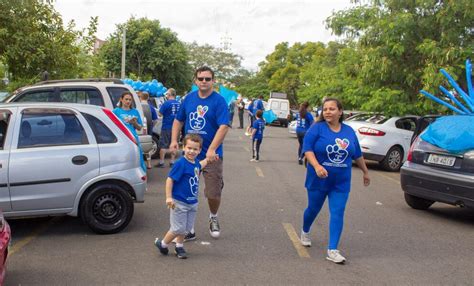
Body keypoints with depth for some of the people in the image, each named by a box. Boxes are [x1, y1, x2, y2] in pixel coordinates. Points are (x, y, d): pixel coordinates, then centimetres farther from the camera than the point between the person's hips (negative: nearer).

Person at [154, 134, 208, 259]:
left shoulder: (196, 163, 3)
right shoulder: (180, 163, -20)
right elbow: (170, 179, -20)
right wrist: (169, 197, -23)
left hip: (192, 203, 7)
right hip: (179, 203, -7)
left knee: (185, 228, 16)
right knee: (178, 228, 0)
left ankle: (179, 247, 34)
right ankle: (162, 243, 21)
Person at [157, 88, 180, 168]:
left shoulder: (166, 103, -14)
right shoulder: (179, 103, 1)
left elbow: (160, 114, -11)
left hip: (166, 127, -5)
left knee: (163, 145, 3)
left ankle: (161, 162, 5)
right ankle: (172, 162, 15)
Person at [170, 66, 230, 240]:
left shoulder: (219, 101, -9)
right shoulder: (189, 98, 6)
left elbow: (223, 126, -19)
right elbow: (178, 120, 16)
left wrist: (212, 150, -28)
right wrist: (174, 140, 1)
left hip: (211, 156, -4)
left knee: (213, 193, 4)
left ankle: (213, 218, 36)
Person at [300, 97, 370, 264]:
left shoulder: (349, 131, 5)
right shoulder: (317, 128, -8)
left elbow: (357, 155, 16)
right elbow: (308, 149, -17)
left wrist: (365, 172, 24)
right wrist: (317, 166, -33)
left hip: (341, 183, 2)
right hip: (318, 180, -2)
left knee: (337, 214, -5)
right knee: (313, 209, 14)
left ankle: (332, 250, -1)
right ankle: (305, 232, 44)